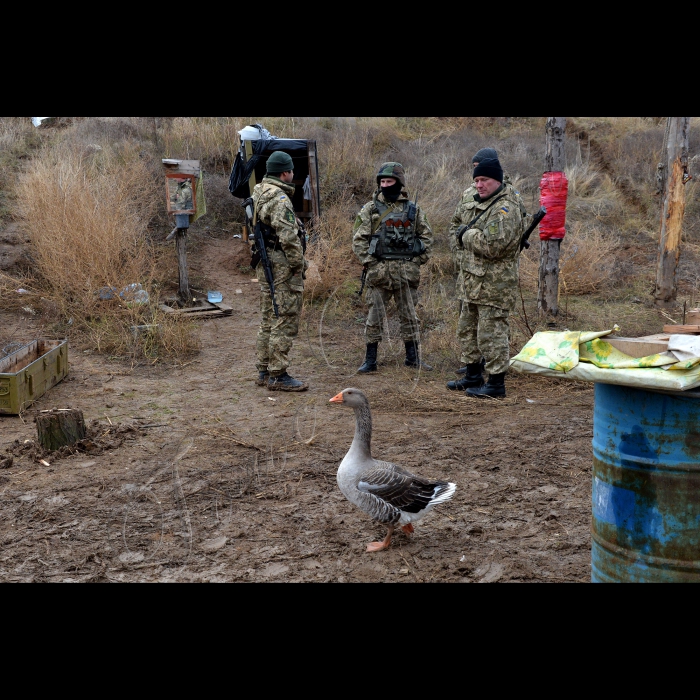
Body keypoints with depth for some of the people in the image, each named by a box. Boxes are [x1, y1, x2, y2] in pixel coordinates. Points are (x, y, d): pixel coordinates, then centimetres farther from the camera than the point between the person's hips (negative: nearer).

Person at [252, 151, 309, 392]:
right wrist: (299, 265, -13)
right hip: (282, 266, -10)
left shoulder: (258, 193, 14)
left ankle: (264, 371, 22)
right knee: (285, 322, -5)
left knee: (269, 320, 16)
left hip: (265, 264, 10)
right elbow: (288, 237, -22)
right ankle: (278, 376, -1)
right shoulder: (280, 199, -17)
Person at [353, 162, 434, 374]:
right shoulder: (370, 209, 2)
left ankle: (413, 358, 21)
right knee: (375, 317, 2)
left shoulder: (413, 210, 7)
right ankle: (370, 361, 10)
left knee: (410, 317, 9)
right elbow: (359, 239, 0)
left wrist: (418, 260, 1)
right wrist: (369, 262, -8)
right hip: (379, 271, -1)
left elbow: (427, 236, 12)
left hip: (407, 272, 2)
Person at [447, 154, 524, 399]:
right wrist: (461, 247, 8)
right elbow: (455, 224, 26)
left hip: (494, 284, -10)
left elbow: (493, 245, -29)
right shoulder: (470, 198, 10)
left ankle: (496, 384, 4)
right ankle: (473, 376, 32)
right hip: (471, 278, 10)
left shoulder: (506, 209, -18)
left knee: (491, 334, -5)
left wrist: (466, 234, -14)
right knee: (467, 330, 18)